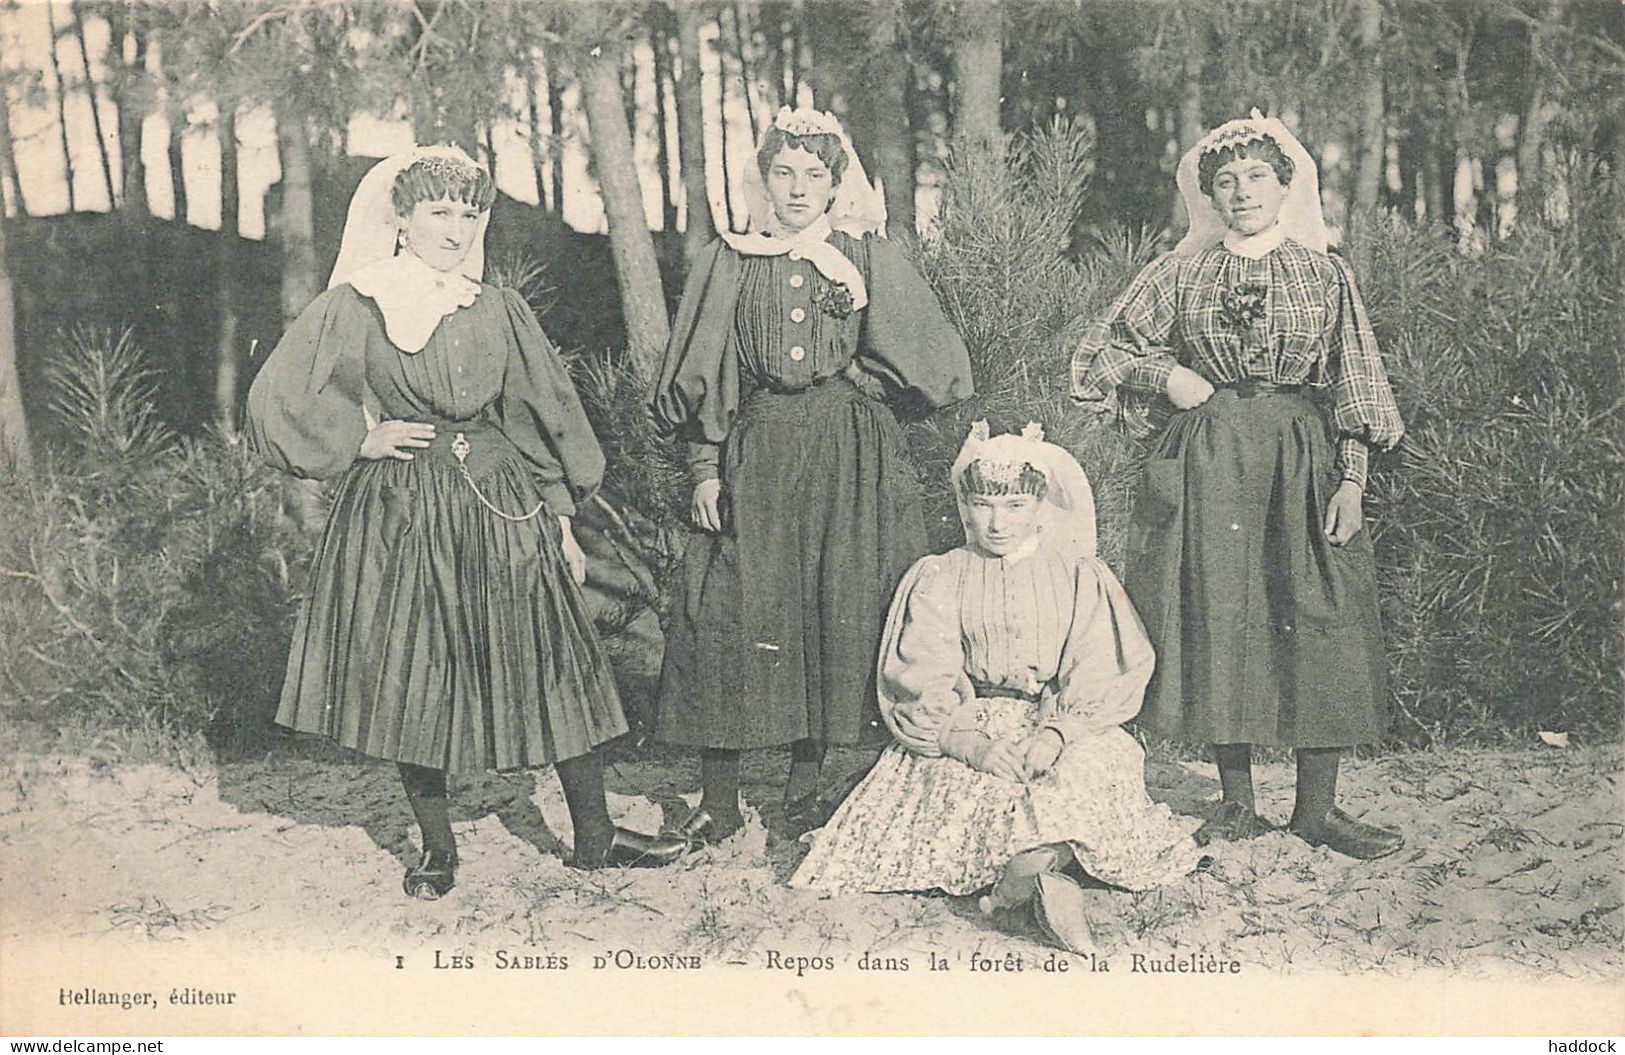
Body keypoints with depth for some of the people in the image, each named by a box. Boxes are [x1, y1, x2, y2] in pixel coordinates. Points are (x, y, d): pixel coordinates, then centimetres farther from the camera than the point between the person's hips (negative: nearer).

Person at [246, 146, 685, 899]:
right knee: (411, 682, 3)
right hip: (398, 518, -2)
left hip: (503, 512, 2)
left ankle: (594, 837, 15)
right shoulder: (351, 308, -1)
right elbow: (277, 401, -1)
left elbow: (545, 416, 11)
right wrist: (360, 440, -5)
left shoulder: (499, 313, 8)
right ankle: (436, 847, 21)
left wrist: (562, 523, 9)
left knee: (555, 665, 2)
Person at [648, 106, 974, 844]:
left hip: (851, 459, 0)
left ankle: (805, 784, 16)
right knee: (730, 615, -6)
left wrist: (850, 376, 0)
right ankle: (718, 798, 3)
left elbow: (924, 364, 7)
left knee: (839, 613, 0)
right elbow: (703, 379, 7)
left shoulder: (868, 258, 5)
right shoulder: (727, 264, 7)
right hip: (756, 457, 0)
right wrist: (705, 469, -1)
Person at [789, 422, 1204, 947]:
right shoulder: (936, 579, 9)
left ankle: (1024, 876, -43)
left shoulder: (1080, 577, 9)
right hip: (960, 731, 1)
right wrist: (974, 743, -22)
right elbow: (921, 683, -3)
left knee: (1090, 765, -33)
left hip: (1067, 730, 0)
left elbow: (1101, 681, -1)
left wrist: (1056, 732, -23)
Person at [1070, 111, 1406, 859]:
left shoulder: (1325, 275, 8)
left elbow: (1354, 385, 6)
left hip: (1300, 460, 0)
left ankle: (1317, 807, 5)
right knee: (1214, 624, 0)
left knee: (1319, 628, -5)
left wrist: (1352, 478, -3)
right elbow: (1100, 353, 13)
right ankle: (1237, 803, 12)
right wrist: (1164, 376, -4)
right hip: (1205, 462, 0)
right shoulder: (1180, 273, 8)